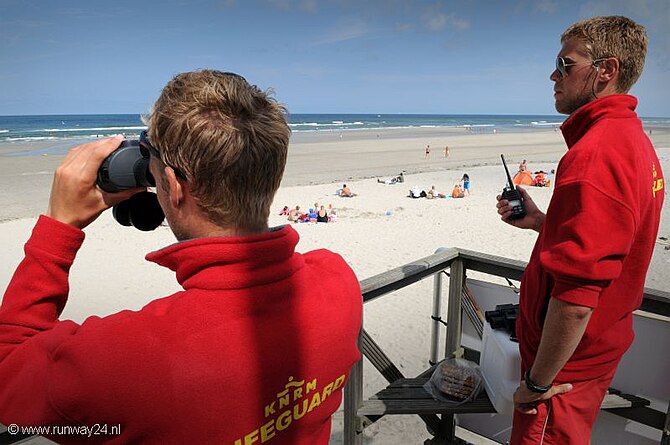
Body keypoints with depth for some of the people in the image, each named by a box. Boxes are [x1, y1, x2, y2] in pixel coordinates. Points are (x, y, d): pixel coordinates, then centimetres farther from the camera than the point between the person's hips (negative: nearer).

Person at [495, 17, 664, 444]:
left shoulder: (595, 153, -27)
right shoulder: (635, 139, 6)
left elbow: (577, 296, -31)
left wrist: (537, 382, -21)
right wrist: (540, 221, 6)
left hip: (567, 361, -9)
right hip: (604, 343, 10)